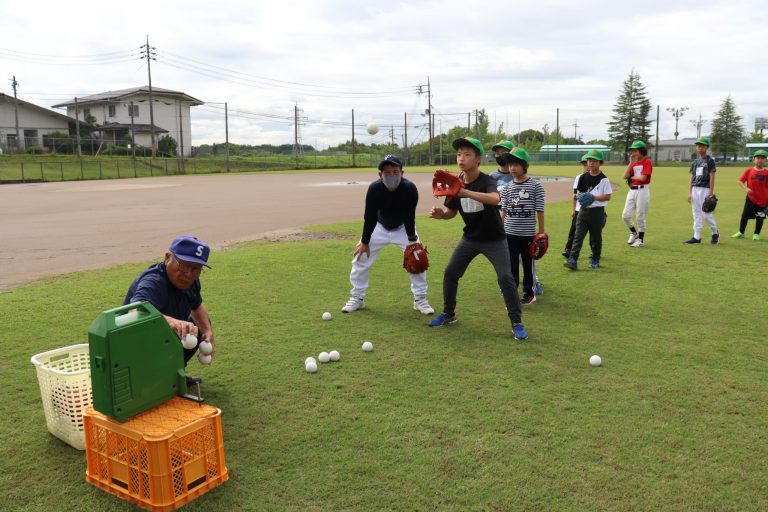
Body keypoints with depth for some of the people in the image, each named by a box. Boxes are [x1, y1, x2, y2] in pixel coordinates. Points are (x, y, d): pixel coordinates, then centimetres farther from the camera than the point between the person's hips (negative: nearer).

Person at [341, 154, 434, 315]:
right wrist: (364, 241, -14)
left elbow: (409, 217, -23)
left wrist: (412, 239, -19)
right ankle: (357, 298, 15)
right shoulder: (374, 188, -30)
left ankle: (420, 299, 9)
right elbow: (369, 217, -21)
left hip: (403, 228, -1)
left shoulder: (410, 188, -33)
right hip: (379, 227, 1)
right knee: (360, 257, -2)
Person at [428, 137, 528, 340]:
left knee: (505, 277, -15)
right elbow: (452, 211, 5)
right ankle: (448, 314, 23)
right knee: (450, 273, 4)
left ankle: (517, 323, -1)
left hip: (494, 239, -5)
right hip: (470, 238, 5)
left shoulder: (486, 181, -22)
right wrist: (441, 213, -19)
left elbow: (495, 199, -45)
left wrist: (466, 192, -58)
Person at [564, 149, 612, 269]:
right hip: (584, 210, 3)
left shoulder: (603, 179, -6)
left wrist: (594, 197, -20)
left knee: (596, 237, 10)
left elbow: (608, 196, -8)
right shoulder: (582, 178, 6)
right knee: (578, 235, -7)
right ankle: (573, 260, -12)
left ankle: (595, 260, 24)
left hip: (597, 211, -3)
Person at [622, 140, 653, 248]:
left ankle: (640, 239, 13)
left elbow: (643, 178, -18)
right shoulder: (634, 163, 13)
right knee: (625, 215, 3)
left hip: (642, 191, -7)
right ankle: (633, 233, 27)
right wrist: (631, 163, -1)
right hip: (632, 190, 7)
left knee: (640, 217, 0)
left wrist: (631, 177, -1)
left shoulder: (647, 162, -7)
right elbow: (625, 176, 1)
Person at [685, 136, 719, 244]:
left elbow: (712, 178, -8)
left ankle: (715, 233, 15)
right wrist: (689, 193, 8)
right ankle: (696, 237, 9)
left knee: (707, 213, -4)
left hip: (705, 189, -6)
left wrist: (711, 194, -14)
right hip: (695, 189, 6)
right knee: (696, 213, 6)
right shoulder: (695, 162, 13)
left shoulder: (710, 160, -4)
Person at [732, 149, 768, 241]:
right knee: (745, 215, 4)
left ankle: (756, 234, 22)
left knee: (760, 218, 7)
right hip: (750, 198, 1)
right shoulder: (749, 171, -1)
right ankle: (741, 233, 20)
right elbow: (740, 181, 2)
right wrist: (746, 188, -15)